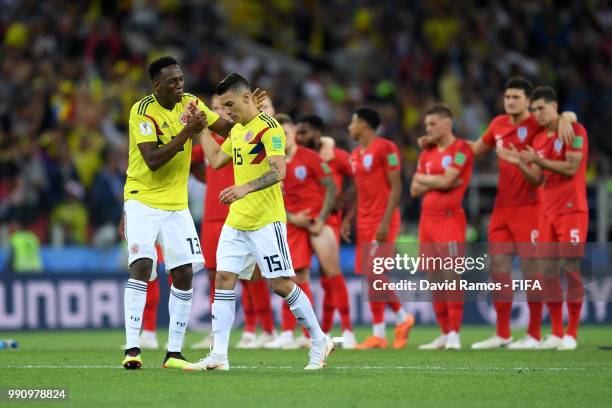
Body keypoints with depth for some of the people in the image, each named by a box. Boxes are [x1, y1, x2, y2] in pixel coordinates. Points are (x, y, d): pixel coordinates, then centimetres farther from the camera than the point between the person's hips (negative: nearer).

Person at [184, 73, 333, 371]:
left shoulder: (268, 127, -12)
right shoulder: (236, 130, 15)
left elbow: (278, 171, -23)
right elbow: (216, 160, 25)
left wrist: (246, 188, -36)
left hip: (266, 221, -8)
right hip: (236, 221, 8)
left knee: (280, 284, -4)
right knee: (223, 280, -2)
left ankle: (319, 342, 13)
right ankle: (218, 355, -3)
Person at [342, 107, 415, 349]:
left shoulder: (385, 148, -9)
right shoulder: (356, 155, 17)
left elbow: (396, 187, -13)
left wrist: (386, 221, -20)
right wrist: (348, 219, 12)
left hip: (382, 221, -9)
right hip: (364, 221, 9)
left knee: (373, 275, -11)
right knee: (375, 277, 7)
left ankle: (378, 334, -5)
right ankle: (402, 318, 18)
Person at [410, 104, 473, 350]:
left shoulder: (460, 149, -5)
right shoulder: (427, 153, 17)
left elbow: (446, 181, -16)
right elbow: (415, 190, 13)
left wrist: (423, 178, 1)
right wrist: (438, 182, -4)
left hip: (449, 218, -7)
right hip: (427, 218, 7)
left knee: (451, 276, -11)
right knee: (435, 279, 6)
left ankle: (454, 334, -10)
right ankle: (444, 334, 11)